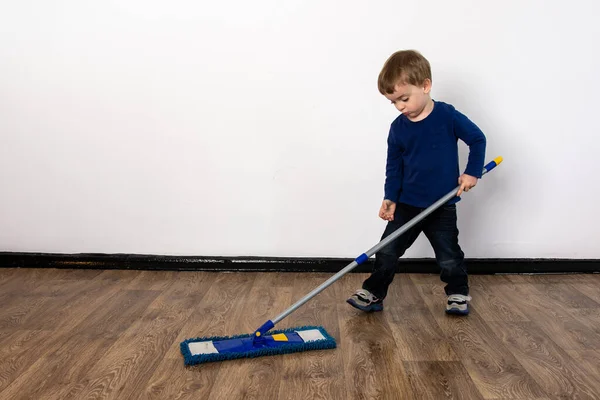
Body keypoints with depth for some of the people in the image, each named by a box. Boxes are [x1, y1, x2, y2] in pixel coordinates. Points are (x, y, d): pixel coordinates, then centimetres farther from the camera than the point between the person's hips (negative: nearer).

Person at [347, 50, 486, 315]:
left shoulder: (448, 116, -12)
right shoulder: (398, 128, -2)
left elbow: (478, 139, -2)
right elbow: (394, 166, 5)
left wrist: (472, 172, -10)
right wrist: (390, 198, -3)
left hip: (442, 206, -2)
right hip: (407, 204, 3)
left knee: (449, 258, 8)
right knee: (387, 252, 3)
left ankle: (458, 293, 32)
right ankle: (372, 293, 17)